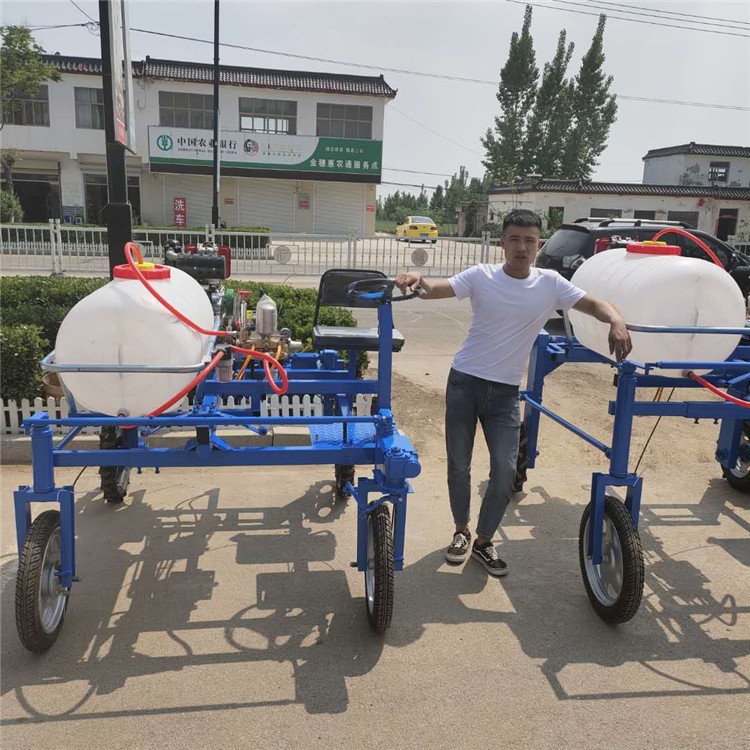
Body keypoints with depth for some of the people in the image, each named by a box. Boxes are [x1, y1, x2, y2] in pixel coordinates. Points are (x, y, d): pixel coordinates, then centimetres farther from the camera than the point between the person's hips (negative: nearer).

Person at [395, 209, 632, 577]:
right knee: (458, 465, 8)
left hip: (505, 392, 1)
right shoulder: (481, 276, -8)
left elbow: (593, 304, -3)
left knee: (505, 471, -2)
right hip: (464, 382, -1)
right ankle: (461, 531, 32)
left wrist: (616, 321, -26)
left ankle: (484, 541, 20)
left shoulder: (550, 283, -3)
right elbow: (438, 289, -19)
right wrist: (417, 281, -43)